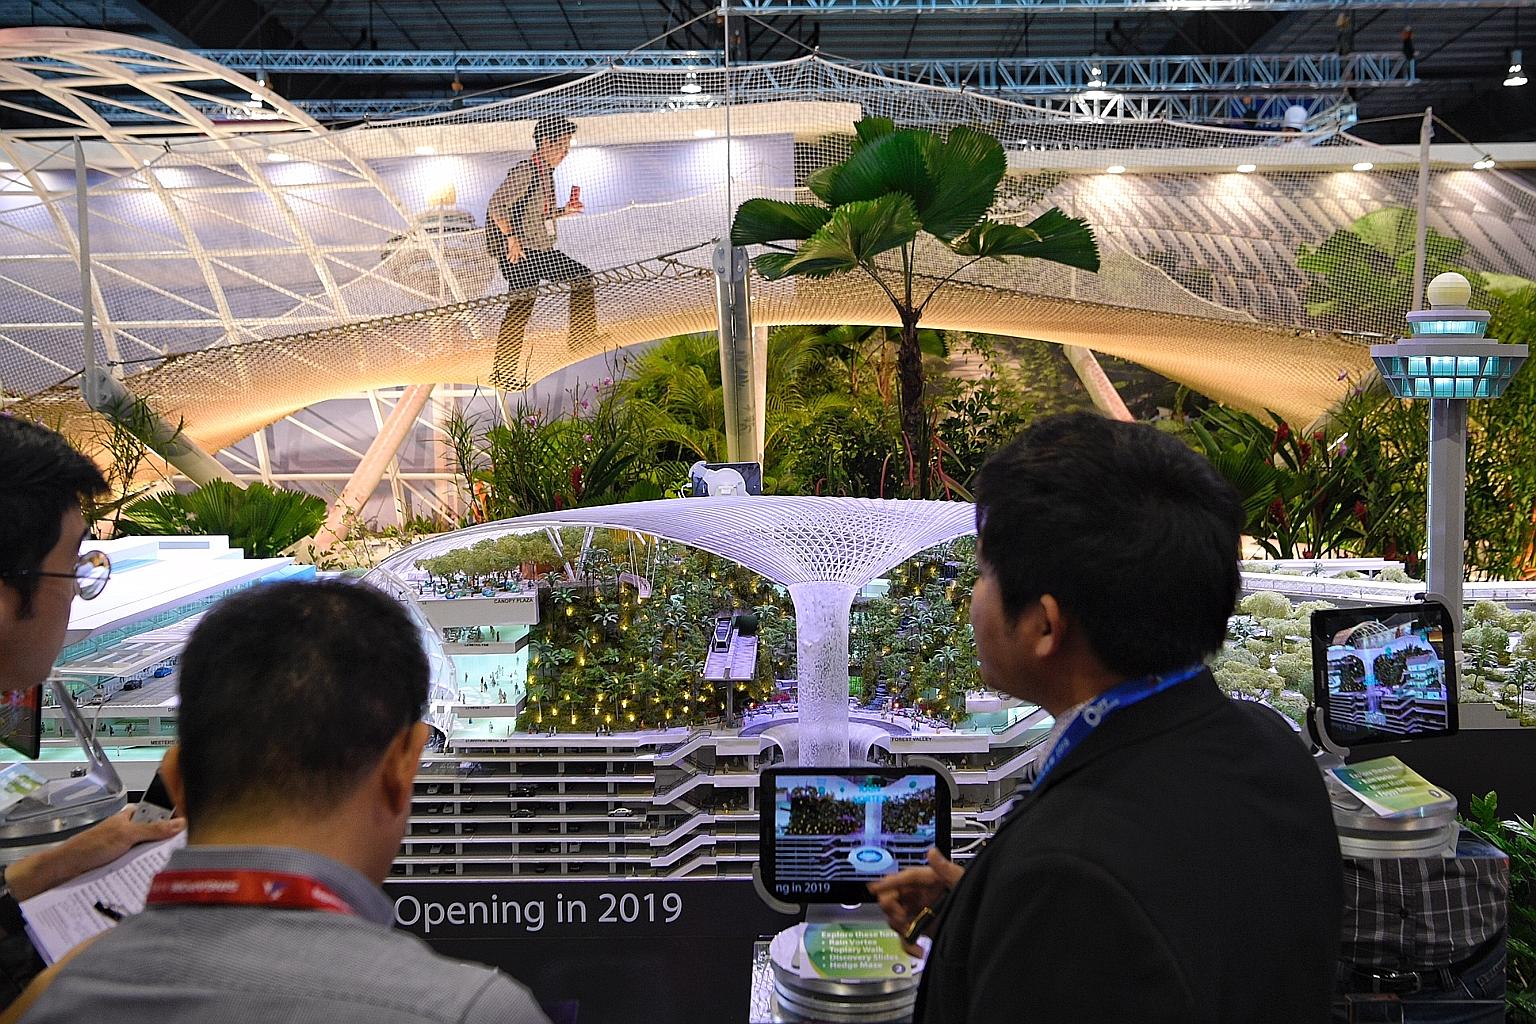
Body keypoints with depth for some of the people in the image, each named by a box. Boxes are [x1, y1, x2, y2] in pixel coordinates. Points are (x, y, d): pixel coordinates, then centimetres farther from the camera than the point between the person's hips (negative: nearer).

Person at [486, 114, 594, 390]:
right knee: (522, 305, -14)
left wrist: (564, 211, 9)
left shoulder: (547, 172, 14)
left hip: (542, 252, 10)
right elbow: (496, 206, -22)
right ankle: (503, 371, -9)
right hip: (519, 254, -10)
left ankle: (581, 338, 22)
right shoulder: (525, 172, -14)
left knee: (583, 278, 14)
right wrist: (512, 239, -26)